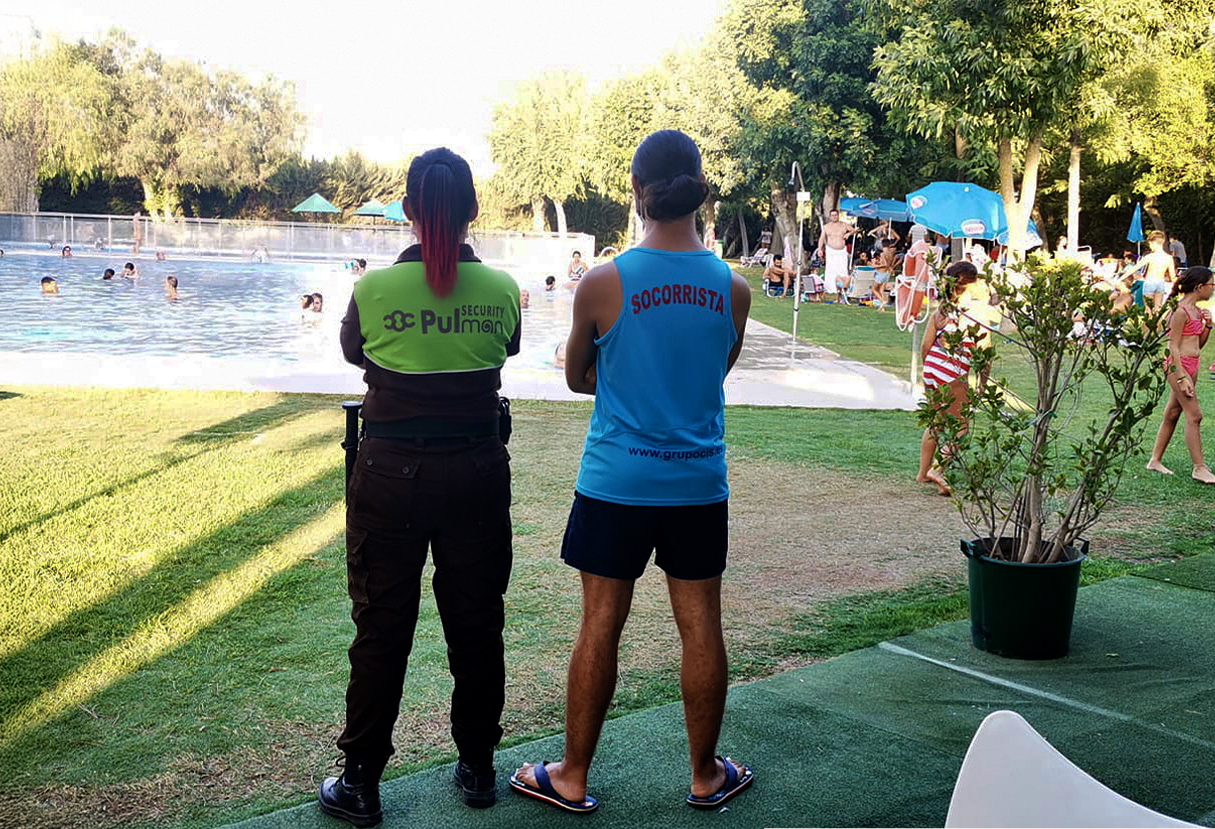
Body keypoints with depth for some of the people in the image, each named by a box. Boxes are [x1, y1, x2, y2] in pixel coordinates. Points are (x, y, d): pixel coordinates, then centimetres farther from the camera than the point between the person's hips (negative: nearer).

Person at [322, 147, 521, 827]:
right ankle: (478, 767, 29)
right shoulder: (502, 289, -7)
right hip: (478, 471, 2)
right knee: (477, 621, 15)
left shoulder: (375, 288, -11)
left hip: (391, 471, -2)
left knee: (382, 627, 9)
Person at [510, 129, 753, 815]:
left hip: (616, 482, -2)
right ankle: (706, 776, 26)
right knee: (701, 626, 11)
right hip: (700, 483, 2)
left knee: (601, 625, 7)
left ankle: (573, 778, 20)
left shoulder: (602, 285, -11)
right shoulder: (733, 290, -3)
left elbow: (578, 378, 3)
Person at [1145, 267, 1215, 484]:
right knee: (1194, 416, -8)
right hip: (1179, 366, -9)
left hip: (1191, 366, 9)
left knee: (1172, 414, 12)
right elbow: (1173, 346, -16)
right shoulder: (1181, 311, -14)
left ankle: (1155, 460, 19)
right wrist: (1182, 377, -20)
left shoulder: (1196, 311, 13)